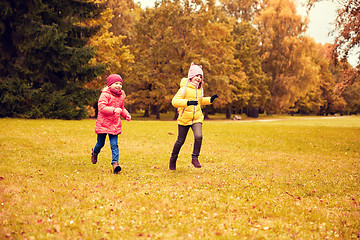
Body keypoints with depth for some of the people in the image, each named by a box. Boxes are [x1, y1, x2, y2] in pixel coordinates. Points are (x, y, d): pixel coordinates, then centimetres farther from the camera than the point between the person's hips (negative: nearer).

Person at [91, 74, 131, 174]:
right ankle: (95, 153, 42)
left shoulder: (121, 96, 11)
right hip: (103, 123, -4)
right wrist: (113, 110, -34)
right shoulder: (105, 95, -11)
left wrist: (126, 114, 6)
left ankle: (115, 163, -8)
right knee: (100, 143, 10)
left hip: (115, 124, 4)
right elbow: (101, 107, -22)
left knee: (114, 145, -5)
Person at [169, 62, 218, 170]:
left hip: (197, 118, 4)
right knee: (180, 141, 7)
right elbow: (174, 101, -22)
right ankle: (173, 158, 31)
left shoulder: (199, 89, 9)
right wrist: (187, 102, -36)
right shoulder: (185, 88, -12)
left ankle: (195, 158, -4)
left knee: (198, 137, -20)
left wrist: (210, 100, 11)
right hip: (184, 119, -4)